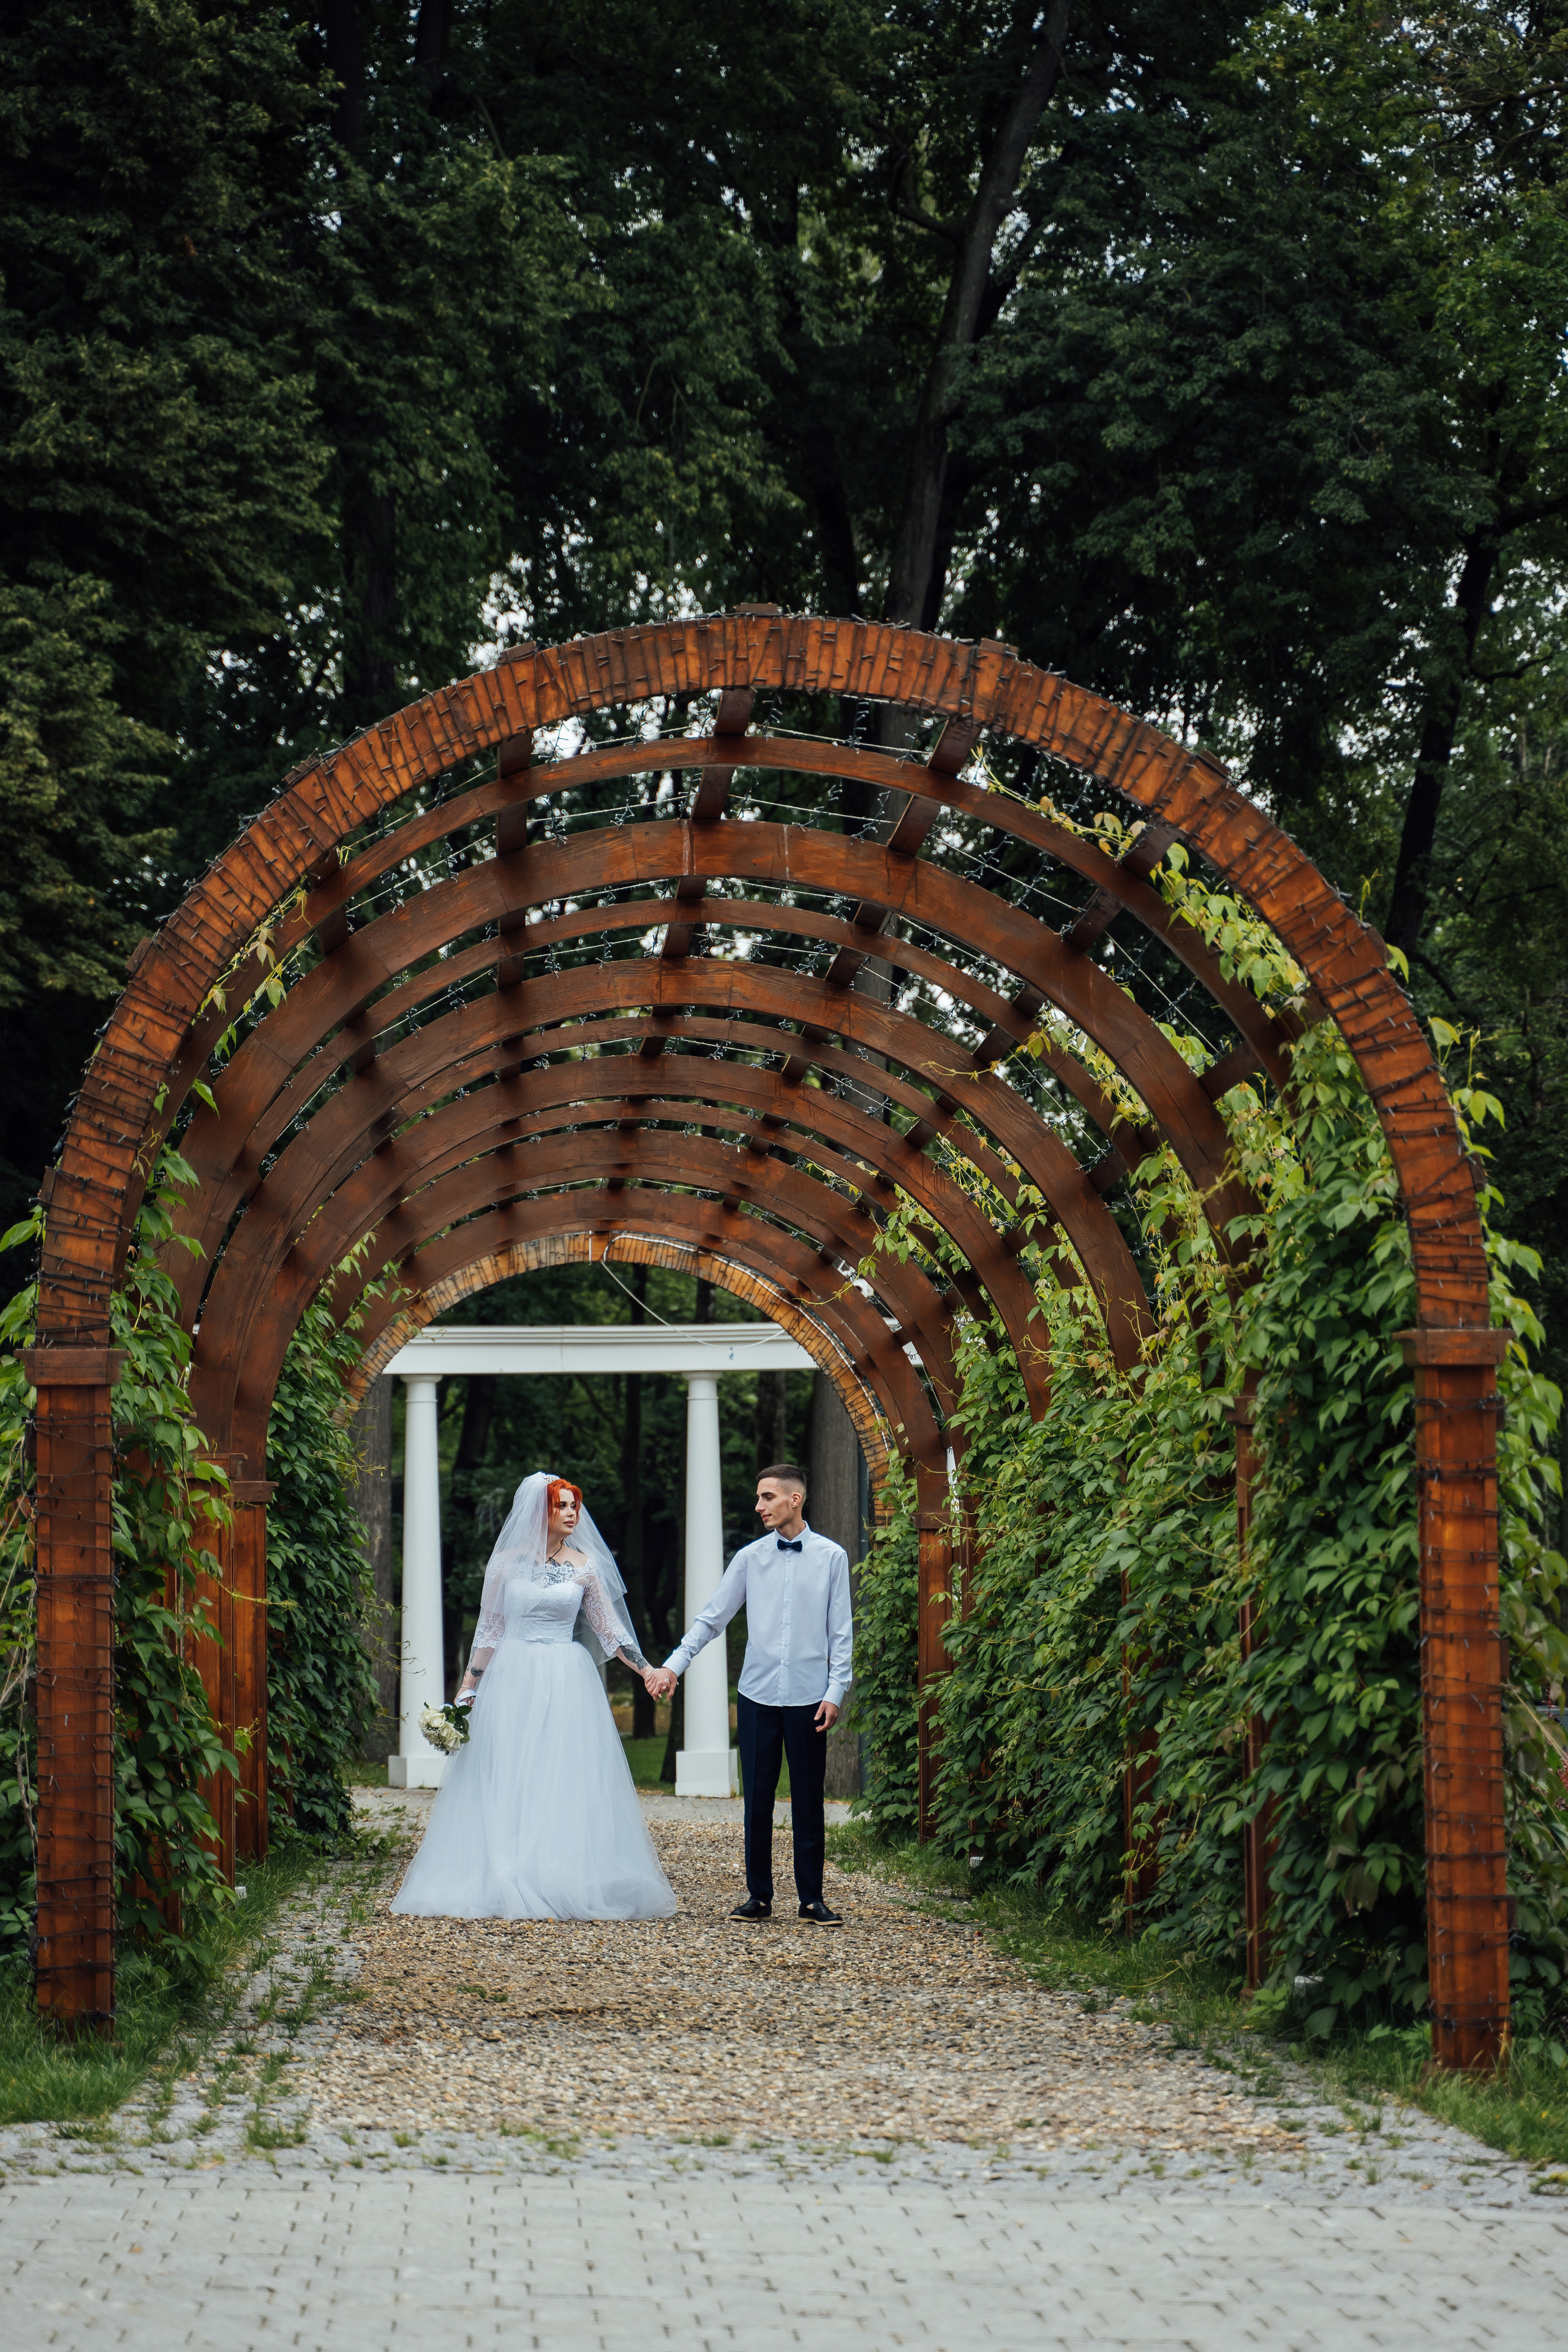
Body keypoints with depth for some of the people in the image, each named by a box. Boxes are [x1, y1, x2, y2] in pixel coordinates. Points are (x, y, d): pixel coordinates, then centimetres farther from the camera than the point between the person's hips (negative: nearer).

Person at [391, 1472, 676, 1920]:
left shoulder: (584, 1565, 5)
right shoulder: (507, 1562, 4)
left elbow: (609, 1628, 7)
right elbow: (488, 1629, 8)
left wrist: (647, 1669, -2)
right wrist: (468, 1687, 5)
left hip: (566, 1682, 0)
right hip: (512, 1681, 0)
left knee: (567, 1782, -4)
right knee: (507, 1786, -1)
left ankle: (567, 1883, -1)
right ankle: (502, 1886, 2)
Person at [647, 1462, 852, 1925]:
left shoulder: (832, 1557, 1)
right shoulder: (750, 1558, 5)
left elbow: (841, 1632, 3)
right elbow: (712, 1617, 7)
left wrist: (835, 1692, -3)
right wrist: (674, 1665, -1)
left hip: (808, 1697, -1)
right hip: (758, 1696, 2)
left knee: (808, 1801, 3)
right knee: (757, 1801, 4)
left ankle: (811, 1899, 11)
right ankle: (759, 1896, 12)